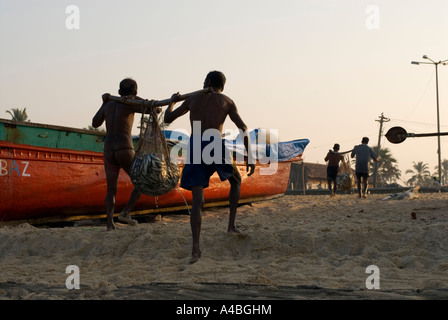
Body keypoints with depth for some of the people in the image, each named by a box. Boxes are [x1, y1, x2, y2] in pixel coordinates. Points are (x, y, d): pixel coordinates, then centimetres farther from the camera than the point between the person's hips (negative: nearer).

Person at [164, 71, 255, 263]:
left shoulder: (192, 99, 17)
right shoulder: (227, 101, 12)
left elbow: (167, 119, 23)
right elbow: (243, 129, 0)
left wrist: (172, 101, 43)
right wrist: (249, 158, 0)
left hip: (194, 149, 2)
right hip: (215, 147, -2)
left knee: (197, 200, 1)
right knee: (236, 180, 28)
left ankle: (196, 248, -14)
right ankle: (231, 225, 21)